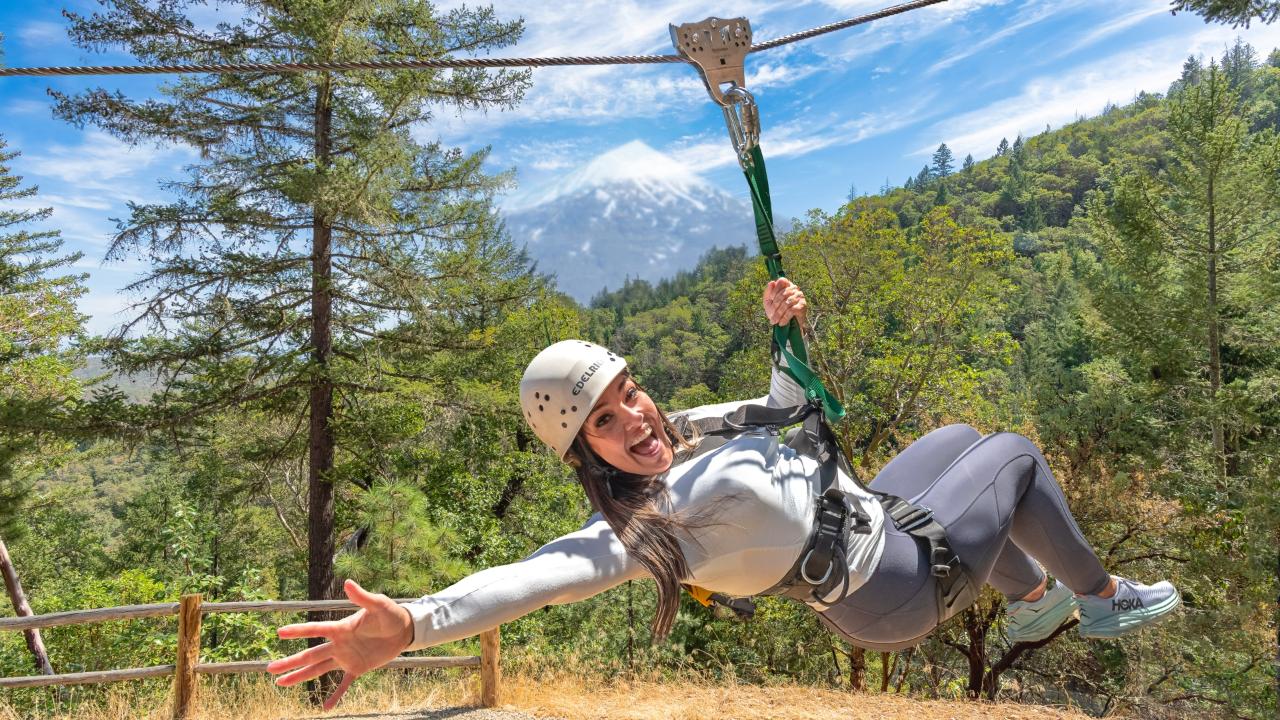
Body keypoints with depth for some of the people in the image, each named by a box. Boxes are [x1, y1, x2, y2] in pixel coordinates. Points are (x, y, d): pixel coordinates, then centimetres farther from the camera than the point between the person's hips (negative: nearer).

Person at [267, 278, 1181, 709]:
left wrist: (787, 335, -7)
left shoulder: (693, 431, -6)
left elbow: (788, 409, 9)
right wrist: (409, 623, -60)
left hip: (878, 519, 8)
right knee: (1016, 453, 4)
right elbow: (547, 571, -48)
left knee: (961, 437, 29)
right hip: (896, 586, -8)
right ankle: (1103, 596, 29)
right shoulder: (639, 524, -30)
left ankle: (1033, 601, 40)